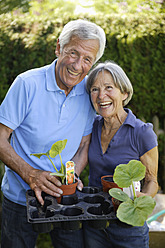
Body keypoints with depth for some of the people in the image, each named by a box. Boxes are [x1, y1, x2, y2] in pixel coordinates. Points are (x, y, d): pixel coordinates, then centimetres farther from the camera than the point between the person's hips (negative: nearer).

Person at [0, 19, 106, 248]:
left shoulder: (90, 91, -5)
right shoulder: (27, 84, -16)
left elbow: (84, 146, 3)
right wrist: (29, 174, -26)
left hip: (64, 197, 3)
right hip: (20, 197, -2)